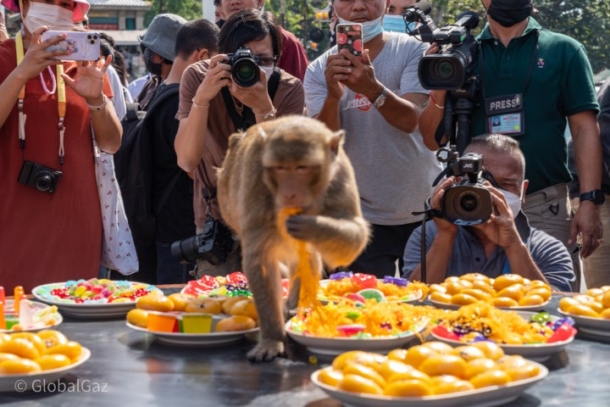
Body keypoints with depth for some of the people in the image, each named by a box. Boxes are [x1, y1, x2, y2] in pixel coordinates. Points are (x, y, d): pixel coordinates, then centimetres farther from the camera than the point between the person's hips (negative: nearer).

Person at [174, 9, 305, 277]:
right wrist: (202, 98, -37)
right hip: (217, 217, 0)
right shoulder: (198, 77, -16)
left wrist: (263, 107, -36)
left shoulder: (289, 89, -16)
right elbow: (187, 162, -25)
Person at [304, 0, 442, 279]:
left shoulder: (411, 51, -7)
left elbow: (410, 120, -21)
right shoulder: (319, 70, -2)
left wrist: (372, 89, -40)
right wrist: (333, 95, -32)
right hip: (364, 216, 0)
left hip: (423, 209, 0)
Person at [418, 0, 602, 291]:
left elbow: (585, 129, 1)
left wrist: (589, 201, -10)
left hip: (545, 204, -2)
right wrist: (439, 91, -11)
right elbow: (433, 141, 8)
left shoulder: (564, 51, 6)